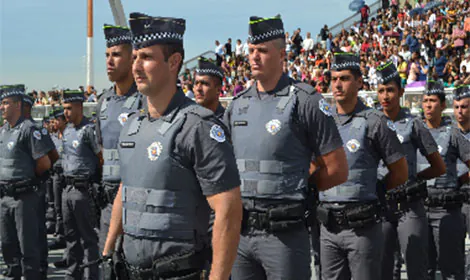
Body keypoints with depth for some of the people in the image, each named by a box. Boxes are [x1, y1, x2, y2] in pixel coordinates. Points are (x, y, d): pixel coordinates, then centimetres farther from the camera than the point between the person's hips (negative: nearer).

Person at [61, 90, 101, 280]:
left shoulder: (89, 129, -12)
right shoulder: (66, 131, 13)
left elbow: (102, 157, -11)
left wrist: (94, 177, -6)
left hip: (83, 189, -8)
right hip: (68, 187, 8)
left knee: (88, 237, -2)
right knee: (71, 235, 15)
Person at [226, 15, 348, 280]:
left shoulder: (304, 101, -6)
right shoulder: (237, 105, 11)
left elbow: (337, 169, -6)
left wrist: (297, 189, -1)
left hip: (285, 234, -5)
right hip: (239, 231, 6)